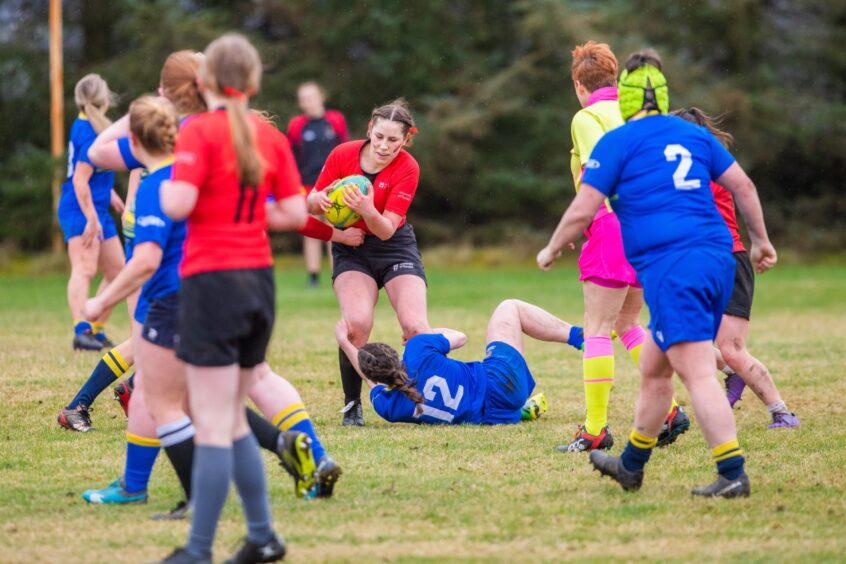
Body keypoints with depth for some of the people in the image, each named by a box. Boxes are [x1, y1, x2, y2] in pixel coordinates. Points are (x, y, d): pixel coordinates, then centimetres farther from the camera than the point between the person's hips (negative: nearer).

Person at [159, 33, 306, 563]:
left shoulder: (200, 130, -10)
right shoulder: (271, 136, 7)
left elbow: (178, 204, -19)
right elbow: (295, 213, 5)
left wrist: (162, 184, 2)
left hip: (212, 281, -6)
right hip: (260, 281, 6)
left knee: (214, 425, -6)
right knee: (232, 420, 18)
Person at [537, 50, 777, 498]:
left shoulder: (617, 142, -1)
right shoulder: (694, 134, 17)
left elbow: (582, 211, -1)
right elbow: (742, 185, 17)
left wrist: (551, 251, 15)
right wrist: (761, 241, 28)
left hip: (671, 267, -8)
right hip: (717, 258, 8)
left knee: (697, 373, -13)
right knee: (653, 367, 20)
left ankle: (733, 474, -21)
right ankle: (631, 465, 31)